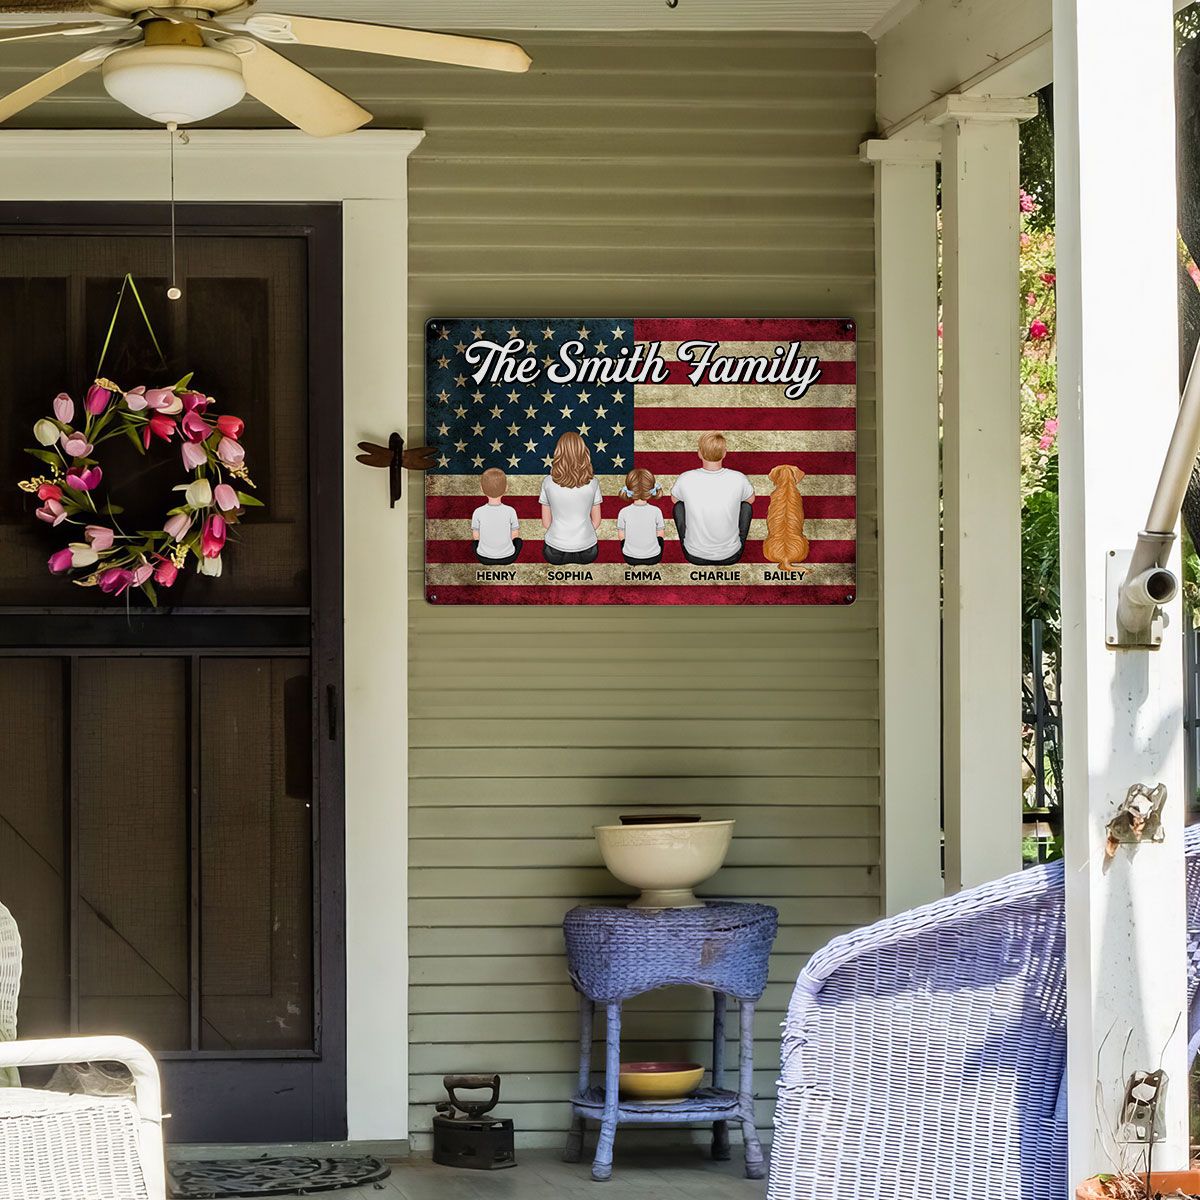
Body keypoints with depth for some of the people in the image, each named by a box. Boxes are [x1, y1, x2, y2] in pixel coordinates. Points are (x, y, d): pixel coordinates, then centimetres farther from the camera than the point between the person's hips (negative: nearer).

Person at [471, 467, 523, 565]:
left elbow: (476, 536, -5)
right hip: (507, 557, 0)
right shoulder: (510, 511, -17)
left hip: (484, 557, 0)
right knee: (519, 541, 33)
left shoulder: (478, 513, -16)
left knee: (474, 543, 35)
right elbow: (514, 535, -6)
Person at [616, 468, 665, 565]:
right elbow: (660, 534, -4)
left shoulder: (623, 512, -15)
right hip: (653, 558, 0)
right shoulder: (656, 511, -16)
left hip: (630, 558, 0)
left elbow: (622, 537, -5)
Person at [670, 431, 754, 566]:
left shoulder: (685, 480, -16)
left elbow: (674, 499, 9)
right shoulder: (738, 479, -16)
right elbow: (751, 499, 9)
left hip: (695, 556, 0)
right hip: (730, 556, 0)